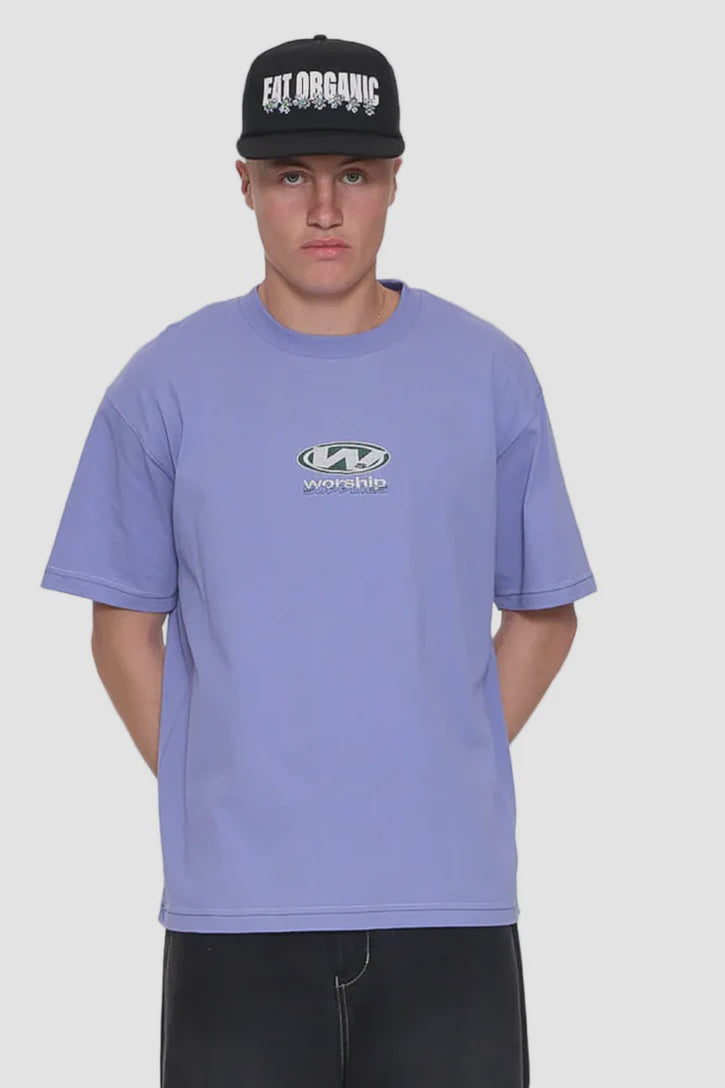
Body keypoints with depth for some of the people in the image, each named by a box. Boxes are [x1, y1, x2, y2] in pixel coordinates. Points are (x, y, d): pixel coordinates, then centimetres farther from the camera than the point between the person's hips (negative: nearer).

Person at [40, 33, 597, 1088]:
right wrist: (214, 800, 0)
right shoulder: (167, 383, 2)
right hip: (235, 906, -1)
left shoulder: (490, 375, 4)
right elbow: (124, 627, 7)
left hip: (450, 895, 1)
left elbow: (543, 613, 11)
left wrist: (446, 781, 3)